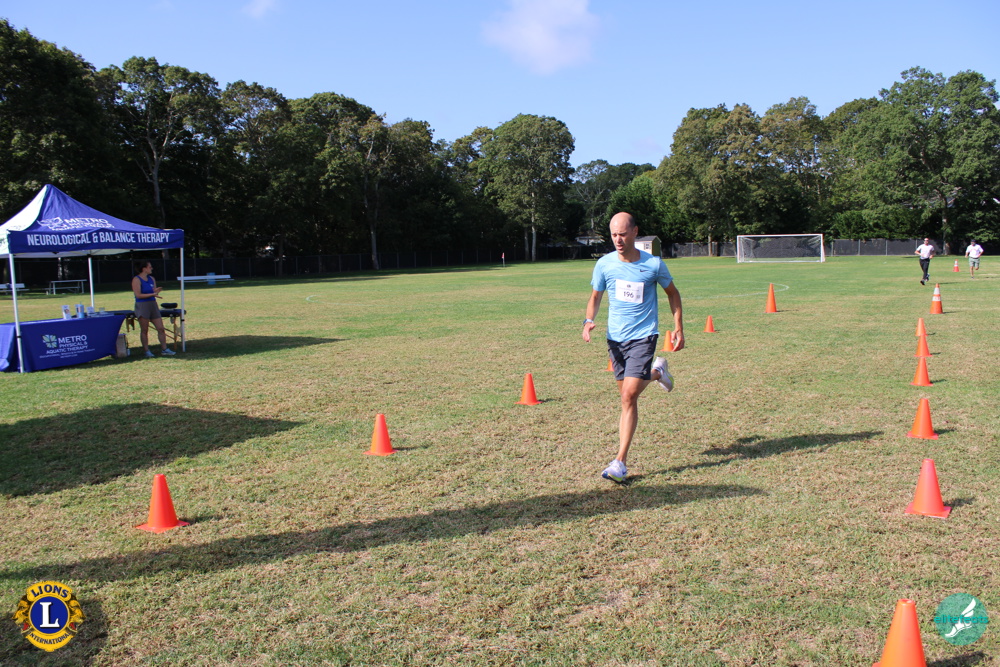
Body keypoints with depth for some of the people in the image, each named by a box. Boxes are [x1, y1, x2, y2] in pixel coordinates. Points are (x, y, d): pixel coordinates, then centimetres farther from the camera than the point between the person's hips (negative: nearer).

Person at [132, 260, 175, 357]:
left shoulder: (152, 278, 13)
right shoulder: (136, 280, -7)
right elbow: (138, 295, -14)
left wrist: (156, 291, -6)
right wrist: (152, 294, -20)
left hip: (153, 305, 7)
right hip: (142, 306, -6)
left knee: (161, 328, 2)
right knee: (144, 330, 1)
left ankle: (164, 349, 7)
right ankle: (147, 351, 8)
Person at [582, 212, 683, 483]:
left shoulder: (654, 264, -7)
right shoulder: (604, 264, -2)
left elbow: (672, 292, 10)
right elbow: (596, 296, 11)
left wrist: (679, 327, 4)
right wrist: (588, 320, -9)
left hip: (643, 336, -4)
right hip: (615, 337, 4)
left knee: (628, 396, -13)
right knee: (626, 395, 12)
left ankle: (620, 462, -7)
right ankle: (656, 372, 46)